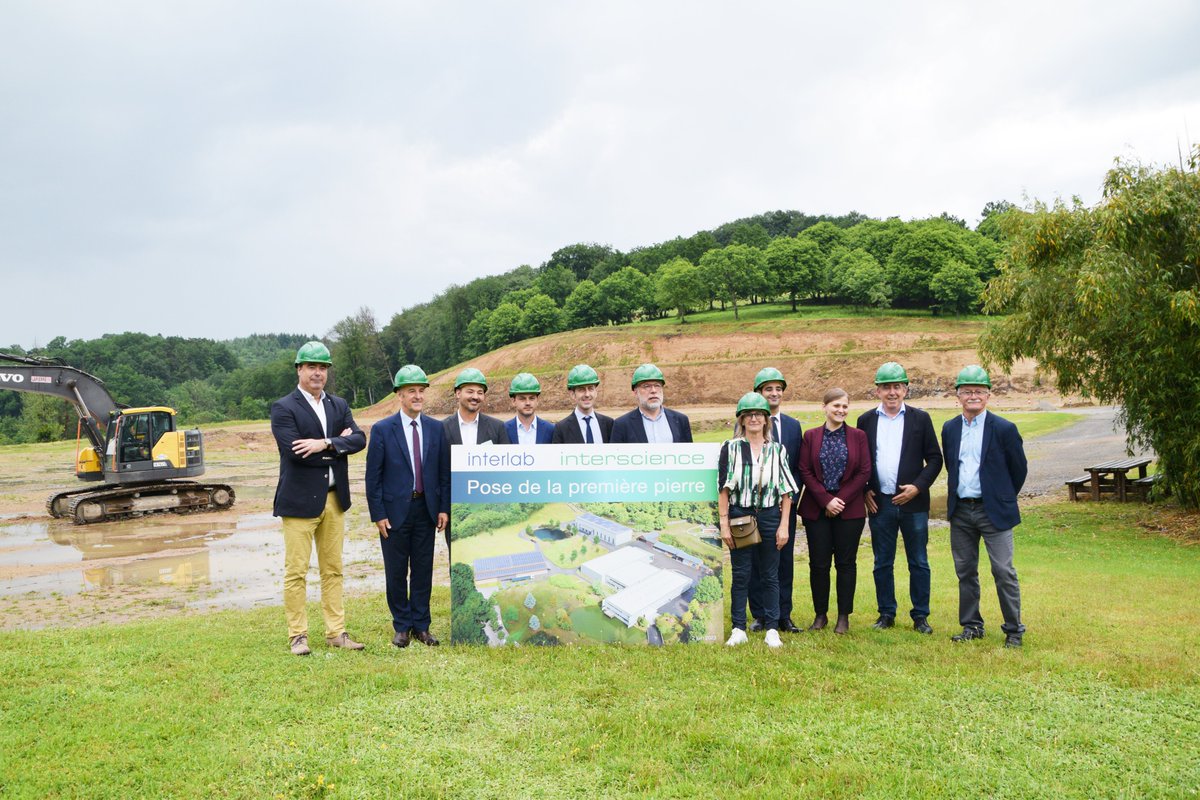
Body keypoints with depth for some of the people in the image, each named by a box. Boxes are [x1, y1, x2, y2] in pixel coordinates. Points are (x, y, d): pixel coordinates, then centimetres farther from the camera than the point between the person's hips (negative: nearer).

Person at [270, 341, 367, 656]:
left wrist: (325, 444, -18)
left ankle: (336, 632, 19)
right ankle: (297, 635, 12)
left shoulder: (339, 405, 11)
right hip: (300, 500, -5)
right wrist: (338, 444, -10)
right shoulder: (283, 408, -6)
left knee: (333, 570, 11)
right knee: (296, 572, 1)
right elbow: (294, 451, -19)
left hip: (334, 499, 5)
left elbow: (359, 439, -3)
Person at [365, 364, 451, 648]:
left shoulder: (436, 428, 4)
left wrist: (444, 508, 2)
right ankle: (402, 627, 21)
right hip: (394, 510, -2)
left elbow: (444, 471, 7)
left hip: (426, 509, 2)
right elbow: (373, 476, -4)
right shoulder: (382, 430, -4)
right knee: (396, 572, 7)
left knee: (423, 570, 9)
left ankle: (421, 625, 21)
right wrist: (378, 514, -8)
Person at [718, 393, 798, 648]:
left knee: (770, 576, 6)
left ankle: (772, 629, 14)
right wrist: (724, 524, -6)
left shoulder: (777, 450, 7)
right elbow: (724, 488, -1)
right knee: (740, 575, 3)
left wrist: (784, 525, 0)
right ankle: (738, 630, 11)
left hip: (769, 516, 1)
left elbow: (786, 490, 6)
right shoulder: (730, 448, 1)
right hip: (740, 516, -1)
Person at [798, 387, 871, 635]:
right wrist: (826, 500, -10)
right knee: (818, 563, 3)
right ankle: (820, 615, 15)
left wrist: (841, 499, -9)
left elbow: (864, 472, -1)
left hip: (849, 510, 0)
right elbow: (805, 471, 0)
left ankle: (844, 616, 14)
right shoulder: (811, 436, 4)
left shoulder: (858, 436, 4)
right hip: (816, 509, 0)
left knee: (846, 563, 4)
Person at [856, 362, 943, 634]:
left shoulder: (920, 419, 2)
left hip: (913, 502, -1)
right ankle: (886, 614, 20)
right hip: (879, 503, 1)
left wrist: (918, 487, -10)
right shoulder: (866, 420, 6)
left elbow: (935, 458, 2)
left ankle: (920, 616, 18)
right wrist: (864, 492, 0)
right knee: (882, 563, 9)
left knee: (919, 563, 7)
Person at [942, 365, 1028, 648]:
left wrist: (1003, 499, 9)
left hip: (993, 511, -4)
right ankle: (972, 626, 22)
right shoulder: (949, 429, 7)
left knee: (1004, 572, -3)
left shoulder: (1004, 429, -6)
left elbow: (1019, 469, 3)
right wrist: (959, 495, 14)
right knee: (965, 571, 11)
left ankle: (1013, 630, 10)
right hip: (960, 510, 5)